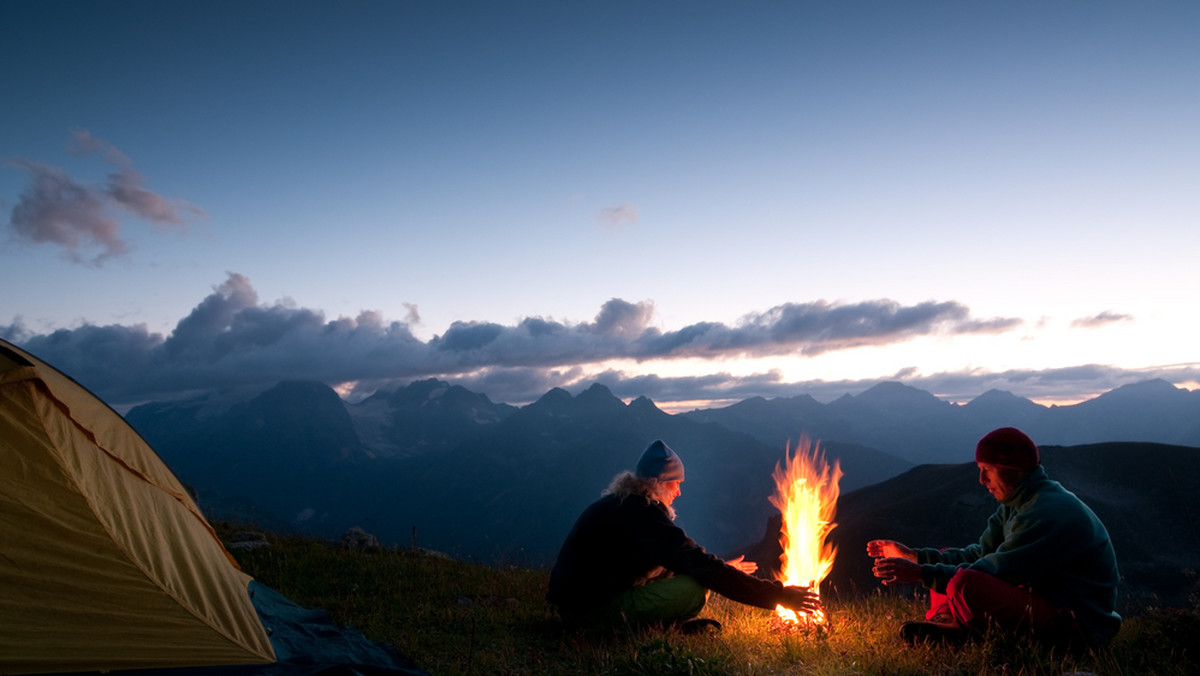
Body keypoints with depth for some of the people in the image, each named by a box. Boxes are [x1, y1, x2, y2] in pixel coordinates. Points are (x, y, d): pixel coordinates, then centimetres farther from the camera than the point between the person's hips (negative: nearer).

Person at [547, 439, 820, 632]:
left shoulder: (621, 503, 8)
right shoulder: (644, 515, -22)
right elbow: (704, 568, -25)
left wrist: (723, 568, 26)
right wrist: (778, 595, -20)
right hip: (592, 610, -10)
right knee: (694, 588, -22)